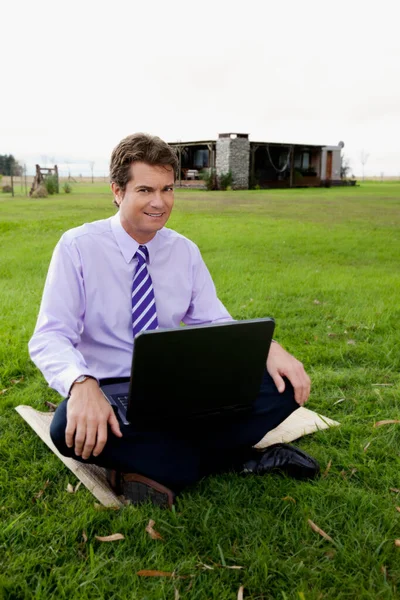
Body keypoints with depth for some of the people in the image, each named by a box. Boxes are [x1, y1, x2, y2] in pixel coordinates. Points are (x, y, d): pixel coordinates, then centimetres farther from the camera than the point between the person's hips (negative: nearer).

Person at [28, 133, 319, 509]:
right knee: (70, 426, -38)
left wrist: (269, 349, -16)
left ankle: (159, 470, -16)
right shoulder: (78, 247, -8)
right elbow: (49, 337, -15)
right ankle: (241, 459, -24)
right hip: (111, 392, -3)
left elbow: (216, 325, 6)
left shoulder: (185, 251, 5)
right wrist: (81, 384, -38)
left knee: (282, 387, -17)